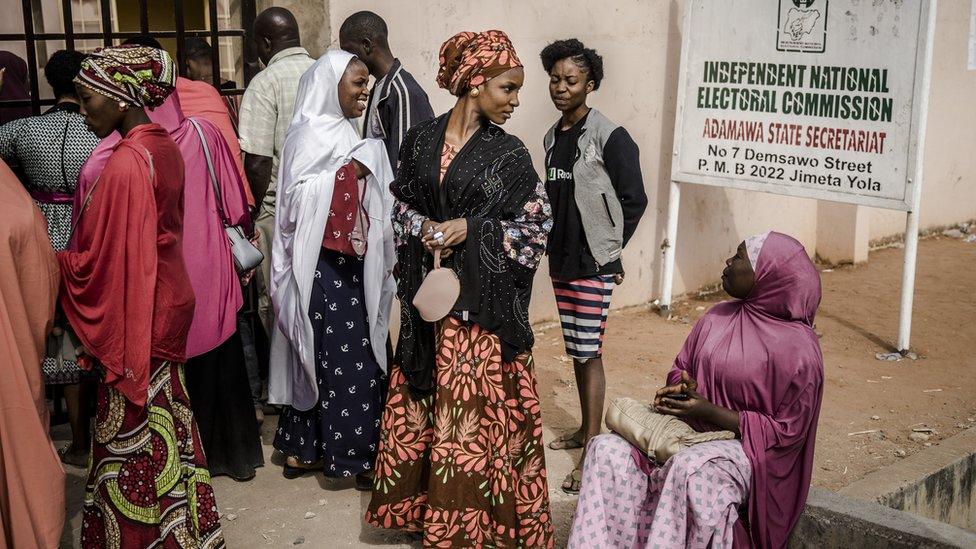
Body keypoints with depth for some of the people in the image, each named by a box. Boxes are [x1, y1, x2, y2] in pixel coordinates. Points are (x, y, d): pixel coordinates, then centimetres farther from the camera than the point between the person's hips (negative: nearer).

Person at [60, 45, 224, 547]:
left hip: (132, 316, -9)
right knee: (164, 426, 21)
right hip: (165, 305, 9)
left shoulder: (124, 165, -24)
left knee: (131, 435, 6)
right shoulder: (164, 147, 2)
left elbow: (97, 263, -21)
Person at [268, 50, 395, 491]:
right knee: (348, 357, -3)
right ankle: (354, 456, 7)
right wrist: (349, 170, -19)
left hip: (344, 262, 9)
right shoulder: (313, 134, -13)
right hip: (325, 264, -9)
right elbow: (300, 196, -22)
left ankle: (300, 450, 23)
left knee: (317, 355, 13)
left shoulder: (337, 131, 14)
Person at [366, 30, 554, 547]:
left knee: (480, 405, 1)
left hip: (486, 301, -3)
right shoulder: (420, 139, 3)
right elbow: (401, 207, 11)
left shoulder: (508, 153, -4)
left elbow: (536, 229, -5)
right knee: (426, 401, 11)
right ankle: (428, 501, 26)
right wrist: (425, 229, -10)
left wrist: (471, 229, -15)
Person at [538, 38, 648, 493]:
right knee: (575, 350, 16)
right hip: (561, 260, 7)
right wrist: (554, 245, 12)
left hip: (594, 264, -7)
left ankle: (592, 450, -2)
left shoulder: (610, 137, -12)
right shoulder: (553, 137, 10)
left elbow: (634, 200, -9)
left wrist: (610, 248, -5)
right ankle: (586, 428, 29)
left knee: (589, 353, -7)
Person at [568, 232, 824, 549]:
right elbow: (682, 367, 20)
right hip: (691, 434, 6)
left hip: (751, 449, -6)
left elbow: (786, 432, -11)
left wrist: (709, 411, -17)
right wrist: (680, 389, -6)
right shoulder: (718, 318, 6)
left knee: (688, 470, -38)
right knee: (607, 449, -18)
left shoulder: (799, 347, -13)